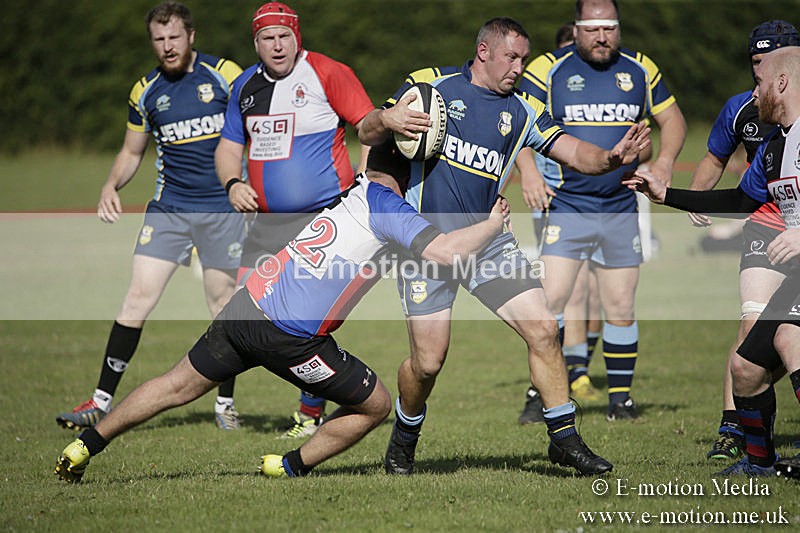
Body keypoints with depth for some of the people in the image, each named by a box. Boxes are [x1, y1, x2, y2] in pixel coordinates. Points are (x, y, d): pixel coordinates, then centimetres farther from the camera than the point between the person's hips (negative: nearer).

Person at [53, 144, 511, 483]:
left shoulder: (351, 190, 15)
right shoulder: (386, 205, -7)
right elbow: (447, 251, -18)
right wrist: (493, 224, -3)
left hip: (249, 301, 7)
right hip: (289, 338, -7)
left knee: (179, 386, 22)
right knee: (376, 405, 11)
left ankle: (85, 446, 25)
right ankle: (294, 467, 17)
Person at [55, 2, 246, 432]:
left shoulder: (224, 75, -3)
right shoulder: (145, 92, 5)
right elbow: (132, 151, 17)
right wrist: (111, 185, -1)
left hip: (222, 208, -2)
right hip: (168, 207, 2)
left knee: (224, 306, 4)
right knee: (138, 299, -8)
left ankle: (225, 403, 20)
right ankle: (103, 400, -4)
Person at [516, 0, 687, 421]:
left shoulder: (639, 70, 7)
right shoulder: (548, 69, -4)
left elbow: (672, 119, 16)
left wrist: (665, 159, -3)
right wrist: (528, 169, -21)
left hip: (621, 209, 3)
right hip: (566, 207, -3)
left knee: (620, 307, 5)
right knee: (551, 298, -14)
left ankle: (620, 397, 17)